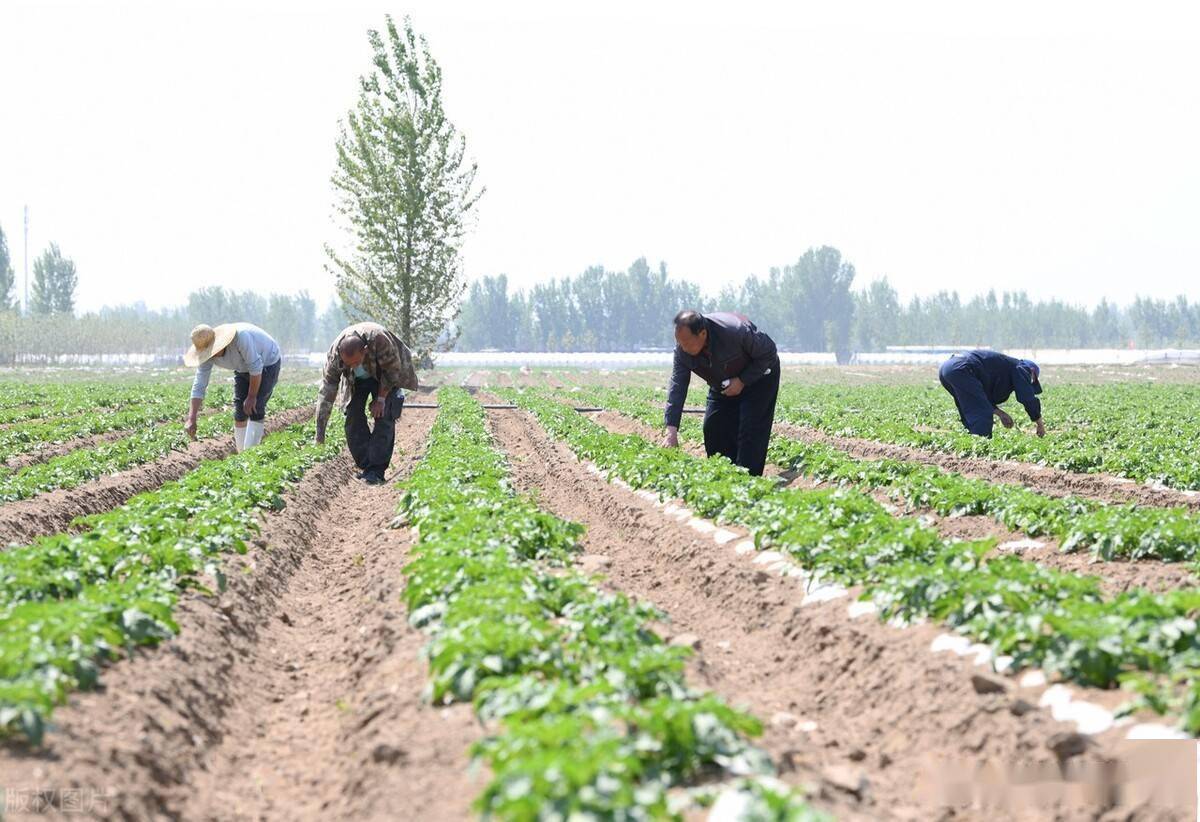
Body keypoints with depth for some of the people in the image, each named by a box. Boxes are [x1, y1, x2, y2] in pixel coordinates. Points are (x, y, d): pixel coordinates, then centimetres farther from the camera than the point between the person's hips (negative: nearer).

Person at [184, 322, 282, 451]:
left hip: (267, 363, -6)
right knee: (239, 411, 0)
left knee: (255, 409, -18)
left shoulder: (240, 337, -40)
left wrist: (252, 396, -23)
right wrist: (191, 419, -28)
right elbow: (199, 386, -19)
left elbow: (256, 367, -32)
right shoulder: (207, 355, -19)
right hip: (243, 369, 6)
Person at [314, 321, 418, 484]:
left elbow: (392, 370, -24)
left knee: (384, 417, -16)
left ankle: (376, 471, -16)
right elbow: (327, 390, -27)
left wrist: (381, 399, -18)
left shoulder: (380, 340, -43)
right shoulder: (335, 353, -33)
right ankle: (365, 466, 0)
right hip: (357, 380, 3)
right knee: (353, 416, -10)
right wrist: (320, 432, -27)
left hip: (385, 376, -3)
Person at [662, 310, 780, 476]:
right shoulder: (683, 348, -23)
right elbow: (677, 387, -24)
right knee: (712, 427, -3)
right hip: (723, 384, 5)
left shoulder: (735, 332, -39)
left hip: (757, 376, -5)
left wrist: (742, 381, -29)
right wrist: (671, 431, -32)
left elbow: (769, 353, -24)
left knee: (750, 431, -16)